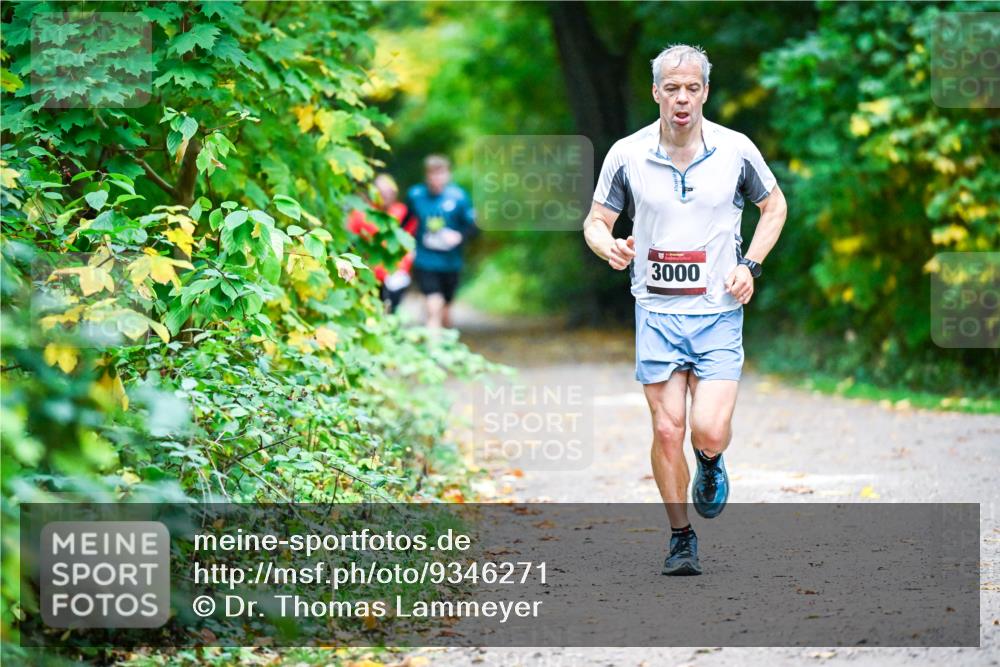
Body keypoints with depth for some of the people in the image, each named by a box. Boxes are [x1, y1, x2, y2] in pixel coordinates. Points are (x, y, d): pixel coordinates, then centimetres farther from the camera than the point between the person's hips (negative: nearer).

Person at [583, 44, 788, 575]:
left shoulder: (736, 150, -2)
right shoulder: (627, 155, -2)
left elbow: (774, 205, 14)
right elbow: (595, 221, 8)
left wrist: (750, 265, 1)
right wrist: (609, 246, -15)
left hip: (719, 312, 0)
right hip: (656, 311, 1)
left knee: (710, 431, -12)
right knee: (667, 430, -3)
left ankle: (710, 465, 25)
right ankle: (680, 537, 15)